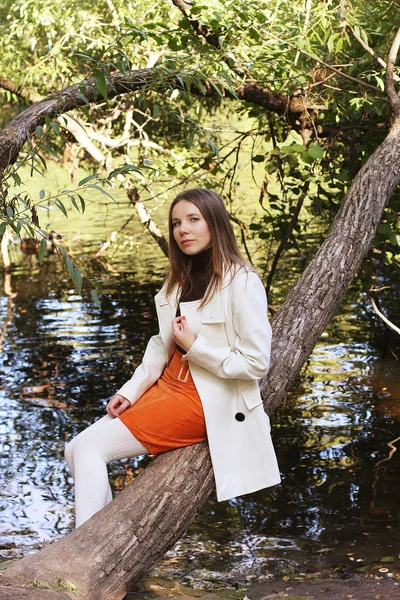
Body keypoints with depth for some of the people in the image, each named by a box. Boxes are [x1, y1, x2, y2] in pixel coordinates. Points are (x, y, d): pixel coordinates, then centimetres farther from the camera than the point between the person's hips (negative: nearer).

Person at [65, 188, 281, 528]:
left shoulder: (242, 283, -13)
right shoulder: (181, 281, 13)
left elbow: (255, 363, -15)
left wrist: (194, 346, -16)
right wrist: (130, 392, 4)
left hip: (209, 401, -8)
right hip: (169, 385, 8)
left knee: (89, 447, -16)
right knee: (78, 451, -5)